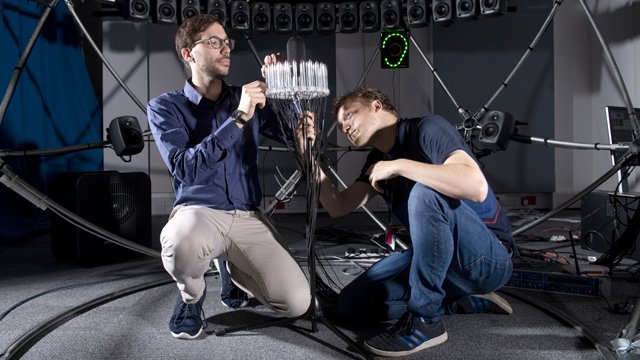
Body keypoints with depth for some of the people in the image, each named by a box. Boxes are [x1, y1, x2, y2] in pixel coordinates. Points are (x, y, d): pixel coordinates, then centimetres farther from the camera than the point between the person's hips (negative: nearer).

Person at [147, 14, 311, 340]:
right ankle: (192, 295, -2)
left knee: (298, 302, -14)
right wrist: (238, 119, -22)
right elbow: (185, 169, -17)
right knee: (183, 245, -41)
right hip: (197, 212, -3)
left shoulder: (248, 99, 10)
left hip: (248, 218, 4)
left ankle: (233, 268, 19)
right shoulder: (165, 106, -1)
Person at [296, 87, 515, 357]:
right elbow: (338, 207, 5)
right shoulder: (378, 161, 10)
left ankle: (425, 320, -20)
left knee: (425, 192, -34)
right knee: (351, 305, 2)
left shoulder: (427, 129, -15)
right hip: (441, 260, 8)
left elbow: (477, 187, -33)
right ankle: (466, 300, 6)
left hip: (487, 258, -8)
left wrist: (400, 165, -28)